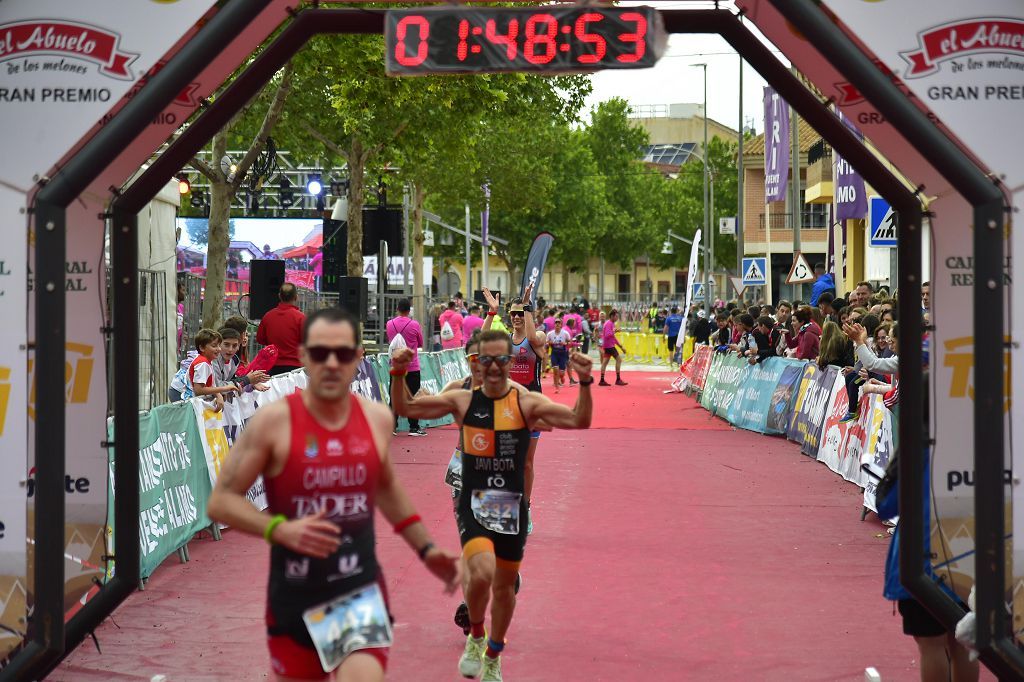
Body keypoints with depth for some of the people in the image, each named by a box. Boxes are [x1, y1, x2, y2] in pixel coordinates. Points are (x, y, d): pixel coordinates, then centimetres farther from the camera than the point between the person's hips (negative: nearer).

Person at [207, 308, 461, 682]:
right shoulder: (274, 421, -11)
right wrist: (280, 529, -24)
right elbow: (220, 501, -9)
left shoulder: (377, 418, 2)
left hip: (362, 593, 2)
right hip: (294, 599, -1)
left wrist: (426, 549, 21)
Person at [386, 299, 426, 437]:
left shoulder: (390, 324, -3)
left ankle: (392, 426, 7)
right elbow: (420, 344, 2)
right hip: (412, 366, -3)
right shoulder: (414, 325, -12)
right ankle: (414, 427, 4)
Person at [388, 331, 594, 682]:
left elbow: (579, 420, -15)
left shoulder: (527, 403, -5)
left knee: (504, 587, 13)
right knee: (482, 574, -25)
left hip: (512, 507, 1)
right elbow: (404, 407, 2)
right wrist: (399, 375, -16)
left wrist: (585, 383, -31)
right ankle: (476, 637, 6)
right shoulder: (462, 401, -1)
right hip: (474, 504, -1)